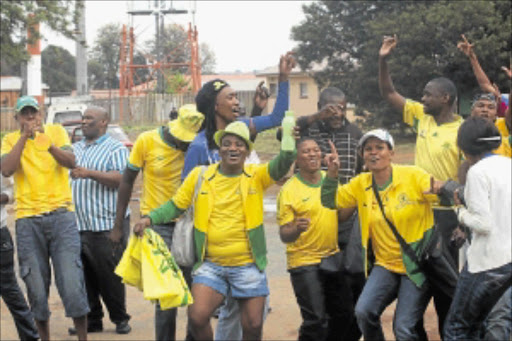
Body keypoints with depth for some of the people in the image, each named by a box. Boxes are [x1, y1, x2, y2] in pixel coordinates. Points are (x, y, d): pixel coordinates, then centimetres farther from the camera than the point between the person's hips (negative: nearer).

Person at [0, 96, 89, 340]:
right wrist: (25, 137, -15)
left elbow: (71, 162, -9)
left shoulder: (56, 131, 8)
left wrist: (49, 145, -27)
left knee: (72, 283, -6)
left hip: (61, 214, -1)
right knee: (37, 290, 4)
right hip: (27, 220, 1)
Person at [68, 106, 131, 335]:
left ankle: (120, 319, 11)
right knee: (85, 276, 7)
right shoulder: (75, 148, 19)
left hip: (105, 225, -6)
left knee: (109, 276, -2)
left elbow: (123, 179, -16)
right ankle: (92, 320, 16)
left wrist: (90, 173, -22)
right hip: (77, 224, 6)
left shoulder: (115, 149, -1)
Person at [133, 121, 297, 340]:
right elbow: (175, 206, 9)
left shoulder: (256, 176, 1)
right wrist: (150, 219, -7)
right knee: (197, 317, -15)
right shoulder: (200, 176, 3)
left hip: (248, 265, 0)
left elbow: (283, 164, -16)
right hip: (211, 265, 0)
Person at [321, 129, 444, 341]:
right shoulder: (361, 184, 2)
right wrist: (332, 174, -11)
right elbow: (330, 202, 6)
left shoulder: (412, 176, -9)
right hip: (386, 264, 4)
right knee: (363, 312, -17)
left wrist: (441, 189, -37)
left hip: (417, 266, -4)